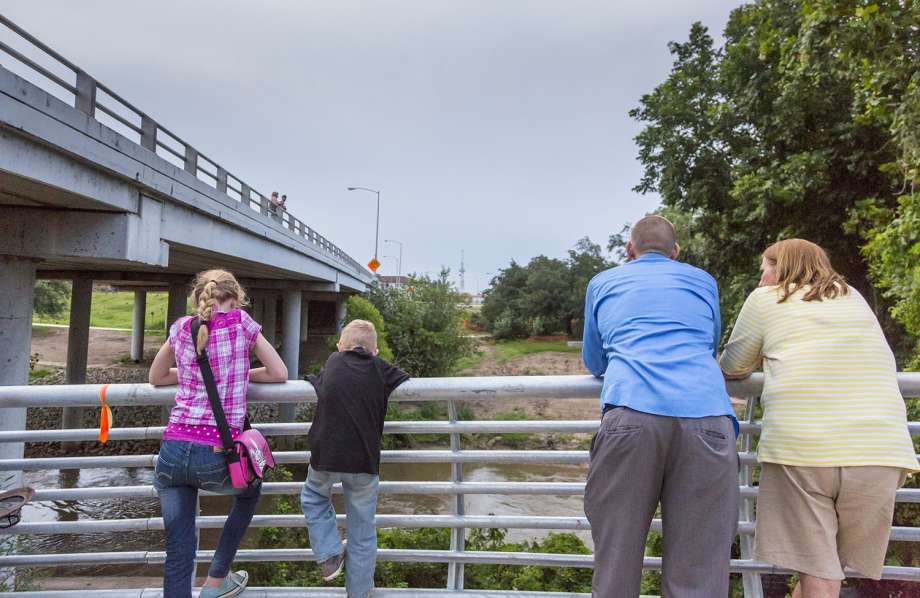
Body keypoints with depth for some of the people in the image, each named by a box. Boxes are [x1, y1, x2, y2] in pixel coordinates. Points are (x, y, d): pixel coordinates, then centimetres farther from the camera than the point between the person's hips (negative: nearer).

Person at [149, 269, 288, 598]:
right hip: (216, 457, -3)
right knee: (250, 490, 32)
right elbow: (279, 373, 6)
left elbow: (156, 377, 25)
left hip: (173, 451, 3)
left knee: (178, 554, 13)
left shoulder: (181, 327, 10)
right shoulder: (241, 322, 0)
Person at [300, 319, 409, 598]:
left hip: (325, 456, 1)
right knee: (362, 533, 14)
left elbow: (314, 384, 25)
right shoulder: (382, 370, 0)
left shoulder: (333, 361, 7)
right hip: (364, 460, -1)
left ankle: (330, 555, 23)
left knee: (314, 497, 33)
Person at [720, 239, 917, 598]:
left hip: (800, 448, -4)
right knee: (823, 565, 13)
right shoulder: (855, 298, 23)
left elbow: (732, 369, 15)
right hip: (879, 449, 4)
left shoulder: (764, 300, 10)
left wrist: (768, 354, 37)